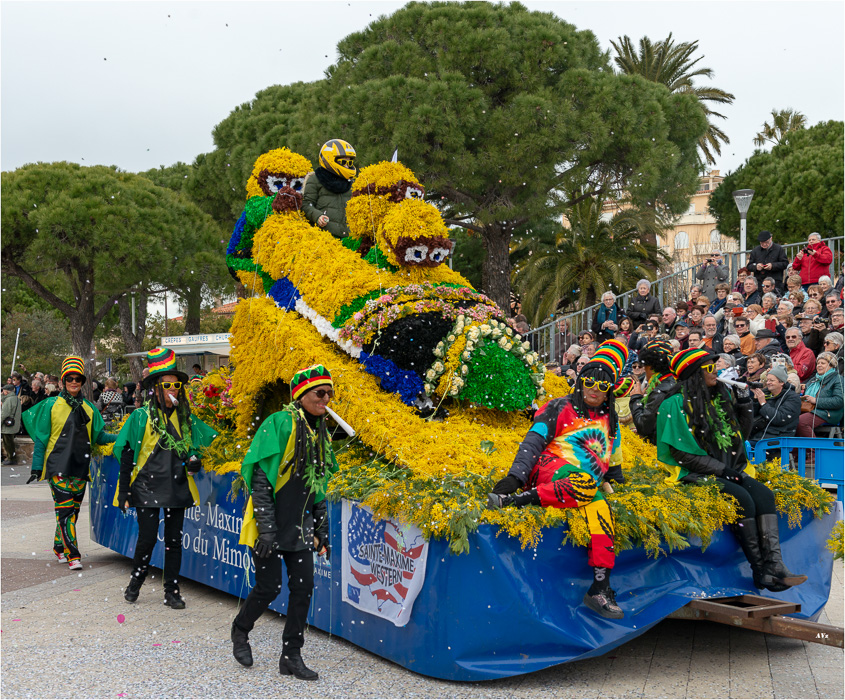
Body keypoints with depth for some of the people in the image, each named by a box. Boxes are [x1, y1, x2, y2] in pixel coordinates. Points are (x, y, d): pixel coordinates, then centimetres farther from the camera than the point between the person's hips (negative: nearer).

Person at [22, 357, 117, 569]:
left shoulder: (89, 408, 11)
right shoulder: (51, 405, 2)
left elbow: (99, 436, 10)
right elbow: (41, 438, 2)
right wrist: (36, 467, -3)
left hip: (80, 467, 4)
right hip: (58, 466, -4)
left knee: (73, 510, 9)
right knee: (65, 510, -11)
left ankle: (59, 548, 26)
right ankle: (73, 556, -11)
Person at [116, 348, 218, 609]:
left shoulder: (186, 418, 7)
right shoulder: (141, 417, -5)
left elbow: (194, 448, 21)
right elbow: (126, 455, -4)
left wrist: (194, 461, -3)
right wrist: (124, 492, -6)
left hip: (177, 488, 3)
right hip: (147, 487, -3)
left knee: (174, 540, 6)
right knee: (147, 539, -2)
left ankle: (172, 592, 17)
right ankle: (135, 584, 23)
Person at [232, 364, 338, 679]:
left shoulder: (320, 432, 10)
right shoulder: (280, 424, -14)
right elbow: (260, 478, -17)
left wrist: (321, 530, 14)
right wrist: (266, 528, -21)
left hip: (298, 526, 7)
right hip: (271, 524, -7)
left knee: (303, 588, 3)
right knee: (269, 587, -1)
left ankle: (292, 657, 14)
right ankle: (240, 630, 28)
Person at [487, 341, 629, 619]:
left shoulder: (610, 421, 24)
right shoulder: (561, 408, 8)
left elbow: (612, 460, 35)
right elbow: (533, 441, -2)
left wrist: (617, 478, 19)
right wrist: (516, 475, -15)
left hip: (586, 482, 5)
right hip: (551, 468, -4)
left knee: (601, 509, -28)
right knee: (586, 486, -37)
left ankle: (600, 588, -29)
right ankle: (514, 498, -41)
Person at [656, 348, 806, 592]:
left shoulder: (720, 397, 14)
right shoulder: (677, 404, -8)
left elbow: (740, 433, 22)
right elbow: (682, 453, -13)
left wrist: (744, 404, 7)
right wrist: (721, 469, -15)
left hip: (727, 470, 7)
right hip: (695, 474, -7)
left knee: (764, 494, -17)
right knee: (742, 498, -27)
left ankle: (774, 566, -26)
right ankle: (760, 570, -19)